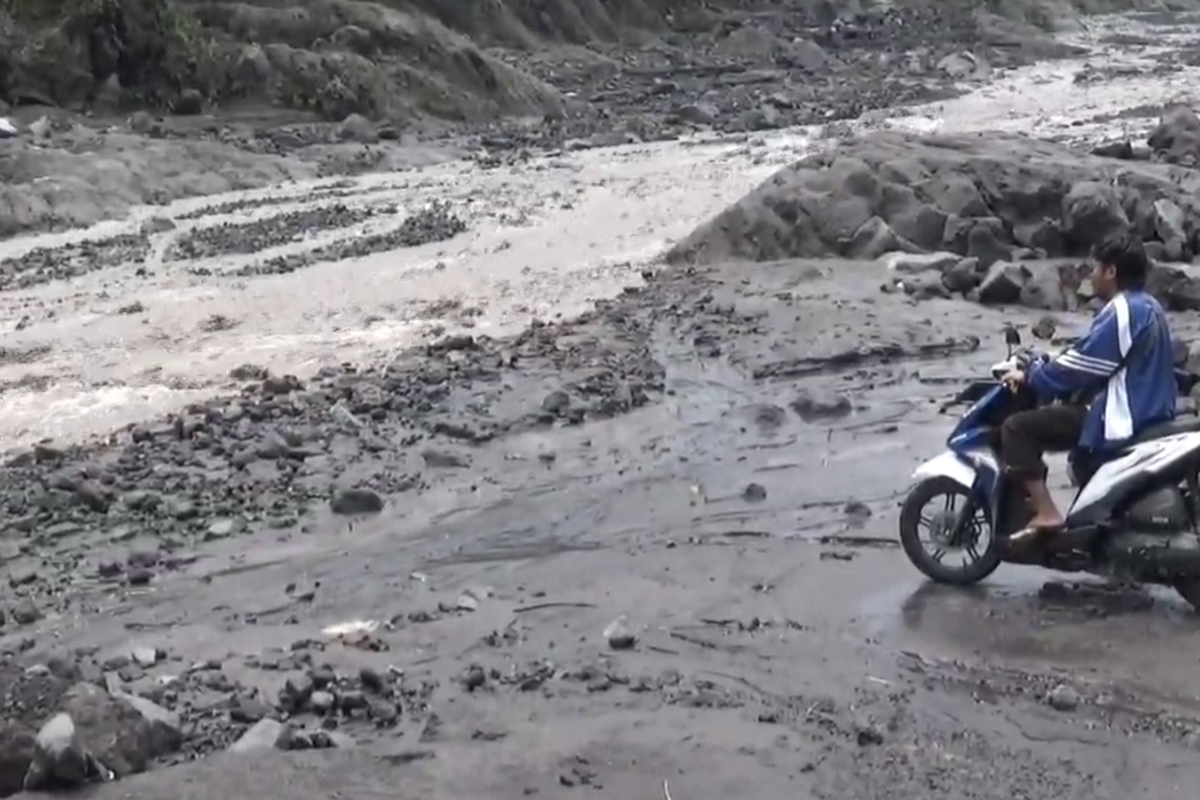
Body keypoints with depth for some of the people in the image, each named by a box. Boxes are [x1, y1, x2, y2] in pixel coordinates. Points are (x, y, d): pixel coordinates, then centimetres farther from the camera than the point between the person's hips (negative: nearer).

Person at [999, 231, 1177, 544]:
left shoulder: (1121, 310, -17)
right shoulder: (1147, 306, 15)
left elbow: (1083, 363, -19)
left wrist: (1031, 376, -6)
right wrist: (1046, 368, 23)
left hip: (1122, 420, -11)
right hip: (1149, 415, 11)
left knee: (1016, 427, -12)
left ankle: (1045, 514, -17)